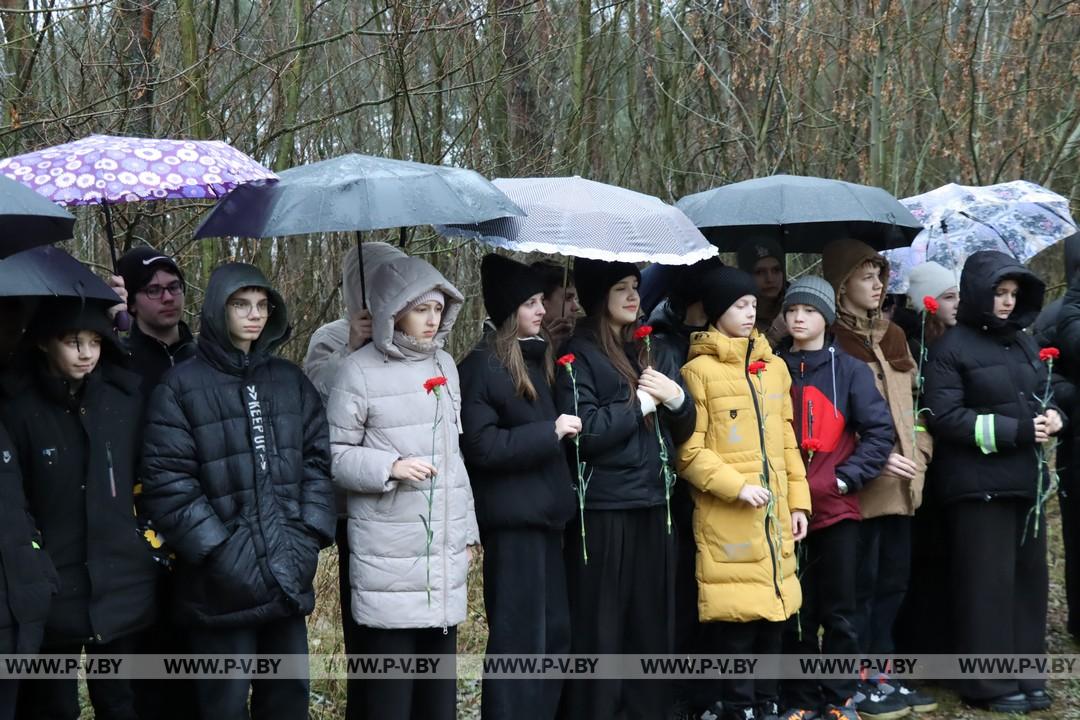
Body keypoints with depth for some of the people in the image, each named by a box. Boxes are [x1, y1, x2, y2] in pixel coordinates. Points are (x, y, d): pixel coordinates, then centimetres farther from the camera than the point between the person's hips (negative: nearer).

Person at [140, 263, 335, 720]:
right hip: (222, 585, -4)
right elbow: (167, 483, -10)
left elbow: (319, 460, 11)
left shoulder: (291, 381, 12)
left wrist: (309, 536, -2)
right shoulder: (181, 386, -4)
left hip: (288, 579, 4)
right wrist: (219, 551, -14)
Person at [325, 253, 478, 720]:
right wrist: (389, 467, -19)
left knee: (440, 682, 10)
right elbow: (333, 453, -5)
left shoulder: (445, 364, 13)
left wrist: (467, 530, 18)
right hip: (388, 554, -6)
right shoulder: (360, 371, -7)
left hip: (445, 547, 6)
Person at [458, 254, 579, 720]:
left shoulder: (537, 359, 15)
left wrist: (561, 430, 13)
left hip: (544, 512, 8)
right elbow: (480, 445, -19)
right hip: (511, 517, -8)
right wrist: (550, 431, -18)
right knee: (519, 637, -5)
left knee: (554, 631, 11)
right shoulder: (481, 366, -11)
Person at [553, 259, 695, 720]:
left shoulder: (644, 350, 17)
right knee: (601, 627, -3)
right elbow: (584, 430, -17)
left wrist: (676, 398, -1)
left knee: (652, 624, 8)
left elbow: (681, 432, 19)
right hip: (604, 511, -6)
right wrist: (640, 403, -8)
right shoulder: (580, 353, -4)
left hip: (653, 507, 6)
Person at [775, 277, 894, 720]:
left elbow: (879, 430, -1)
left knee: (838, 609, 6)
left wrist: (848, 477, -9)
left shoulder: (849, 370, 4)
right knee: (795, 611, 5)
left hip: (836, 509, -1)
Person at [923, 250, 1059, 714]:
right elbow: (945, 417, -13)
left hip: (1026, 480, 7)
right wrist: (1016, 432, -16)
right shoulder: (952, 348, -7)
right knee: (988, 582, -2)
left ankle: (1026, 675, 20)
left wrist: (1051, 416, 0)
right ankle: (990, 684, 7)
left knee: (1028, 577, 10)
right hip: (979, 483, -7)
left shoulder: (1024, 343, 14)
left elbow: (1043, 396, 25)